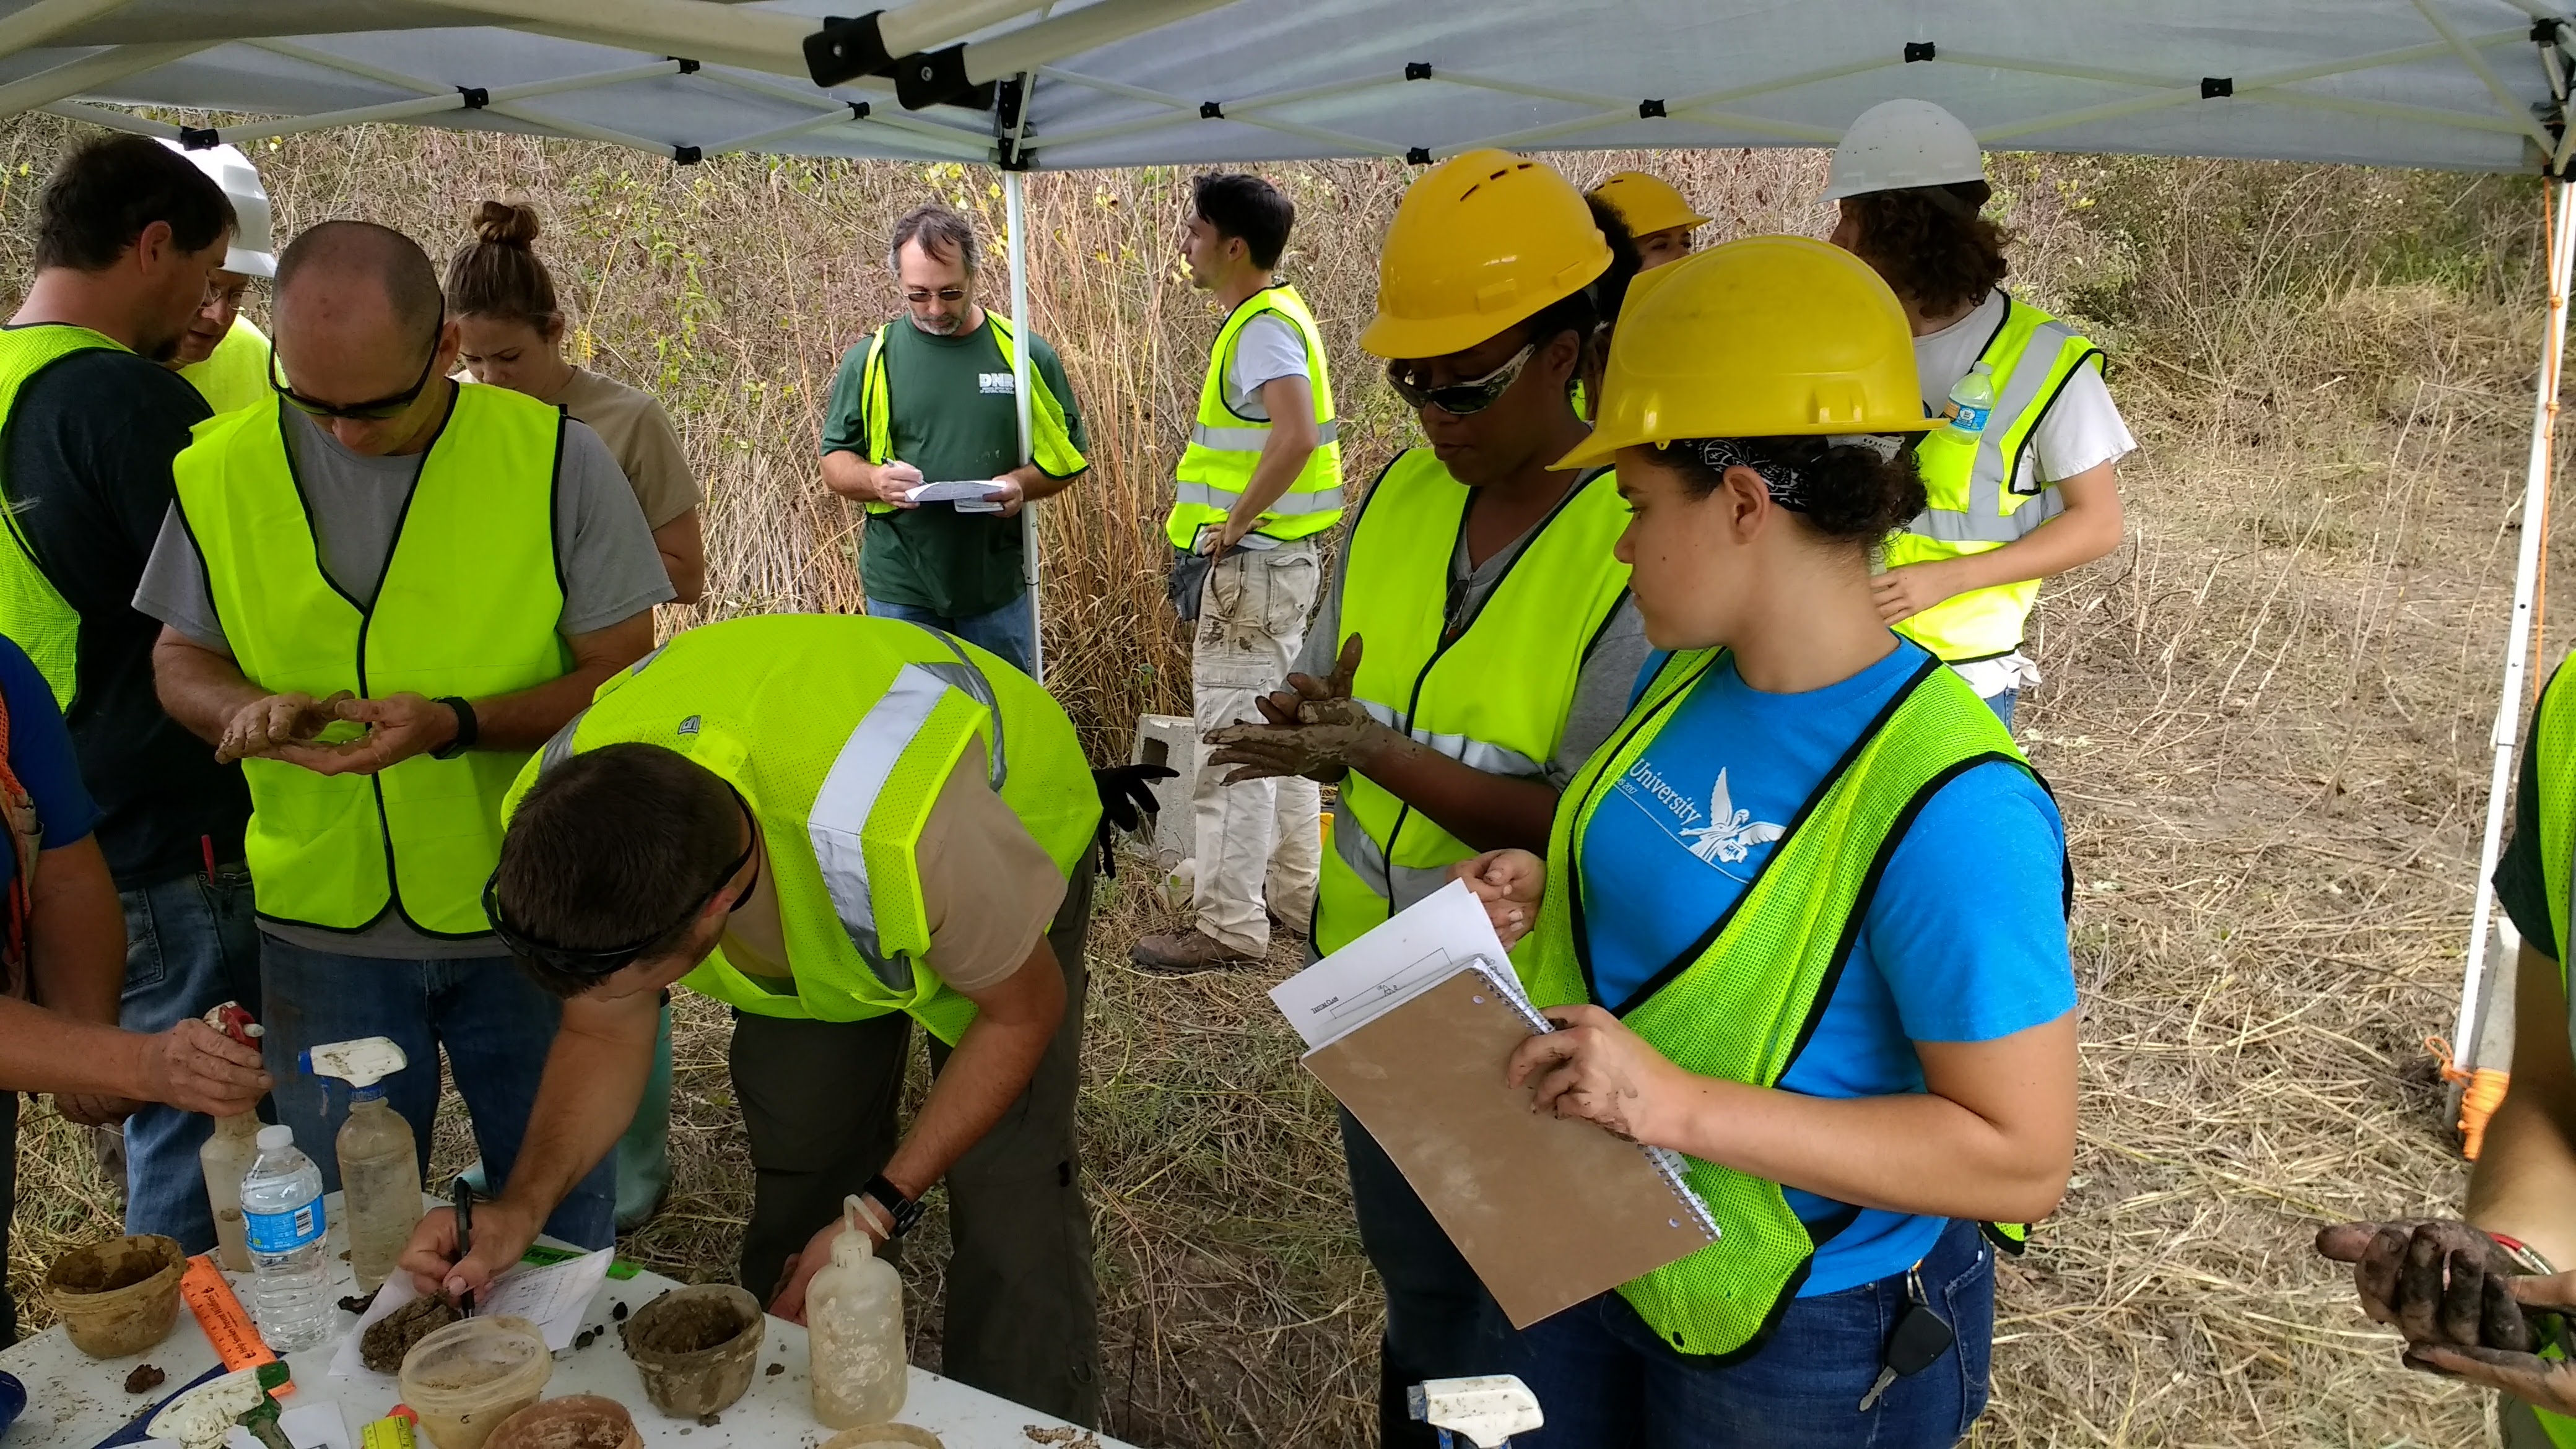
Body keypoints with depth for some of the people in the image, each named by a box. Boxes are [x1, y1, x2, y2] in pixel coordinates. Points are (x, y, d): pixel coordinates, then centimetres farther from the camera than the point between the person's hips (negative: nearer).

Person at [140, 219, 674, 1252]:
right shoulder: (223, 471, -4)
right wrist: (244, 708, -16)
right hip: (323, 924, 2)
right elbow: (181, 661, 7)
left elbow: (620, 674, -9)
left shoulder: (555, 460, -11)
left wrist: (457, 725, -24)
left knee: (558, 1215, 16)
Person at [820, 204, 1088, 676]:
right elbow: (834, 463, 7)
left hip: (1000, 587, 1)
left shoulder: (1023, 353, 2)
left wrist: (1021, 485, -13)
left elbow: (1066, 456, 8)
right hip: (900, 592, 0)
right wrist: (874, 478, -15)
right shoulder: (870, 360, 2)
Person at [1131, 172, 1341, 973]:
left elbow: (1297, 434, -32)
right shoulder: (1273, 315, 14)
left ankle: (1229, 925, 1)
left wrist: (1232, 523, -23)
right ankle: (1295, 891, 28)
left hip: (1252, 558, -11)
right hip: (1281, 555, 11)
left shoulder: (1264, 326, -17)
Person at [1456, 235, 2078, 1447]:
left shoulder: (1949, 807, -29)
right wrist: (1552, 895, -8)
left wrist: (1682, 1106, -32)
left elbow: (2023, 1157, -26)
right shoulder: (1683, 675, -5)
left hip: (1805, 1346, -6)